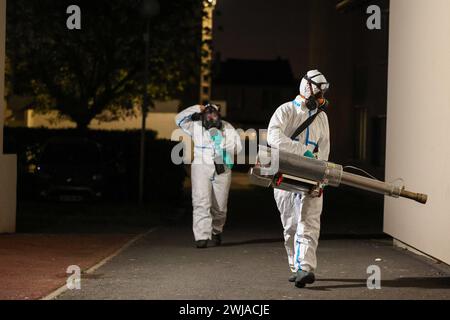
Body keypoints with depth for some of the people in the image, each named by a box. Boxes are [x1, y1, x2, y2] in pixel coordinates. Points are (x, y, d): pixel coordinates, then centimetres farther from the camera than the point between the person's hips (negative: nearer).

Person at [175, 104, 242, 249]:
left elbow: (238, 147, 6)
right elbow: (180, 119, 8)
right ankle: (202, 237, -21)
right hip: (201, 167, -1)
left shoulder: (227, 128, 12)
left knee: (220, 206, 7)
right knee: (201, 203, -16)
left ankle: (216, 231, 34)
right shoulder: (196, 127, 12)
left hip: (222, 170, 2)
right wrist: (196, 109, 4)